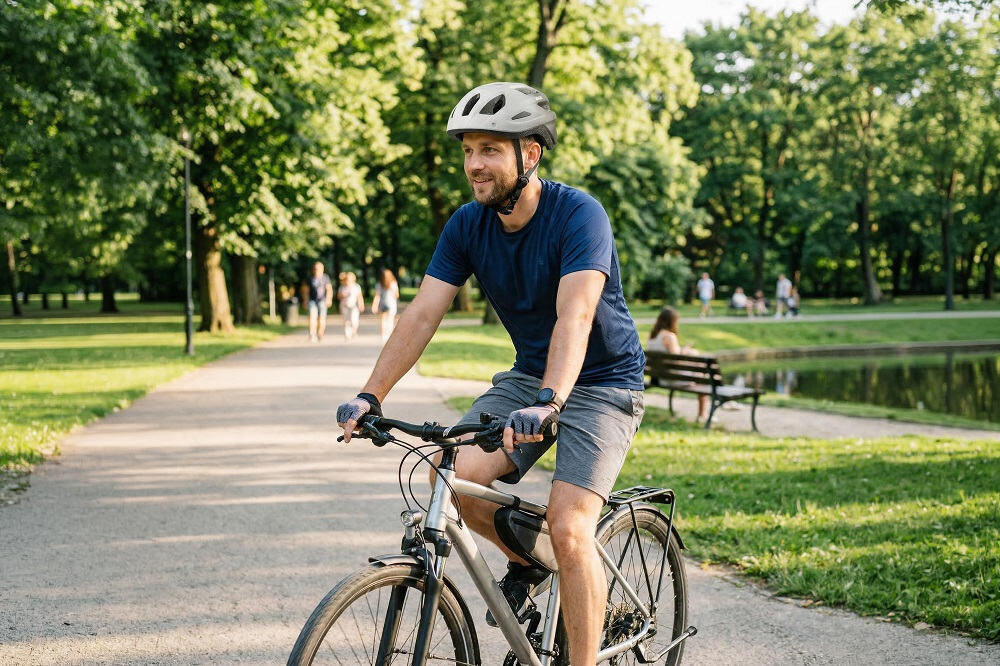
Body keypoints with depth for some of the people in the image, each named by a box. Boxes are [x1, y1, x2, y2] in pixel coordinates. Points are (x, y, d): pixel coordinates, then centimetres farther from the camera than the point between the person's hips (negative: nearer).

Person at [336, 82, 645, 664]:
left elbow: (575, 314, -37)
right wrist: (371, 396, -22)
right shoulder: (468, 225, -5)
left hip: (602, 383, -5)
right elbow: (423, 313, -10)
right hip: (529, 375, 6)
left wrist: (547, 402, -52)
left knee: (569, 531, -20)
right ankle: (526, 561, 11)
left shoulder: (579, 215, -23)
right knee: (456, 475, -18)